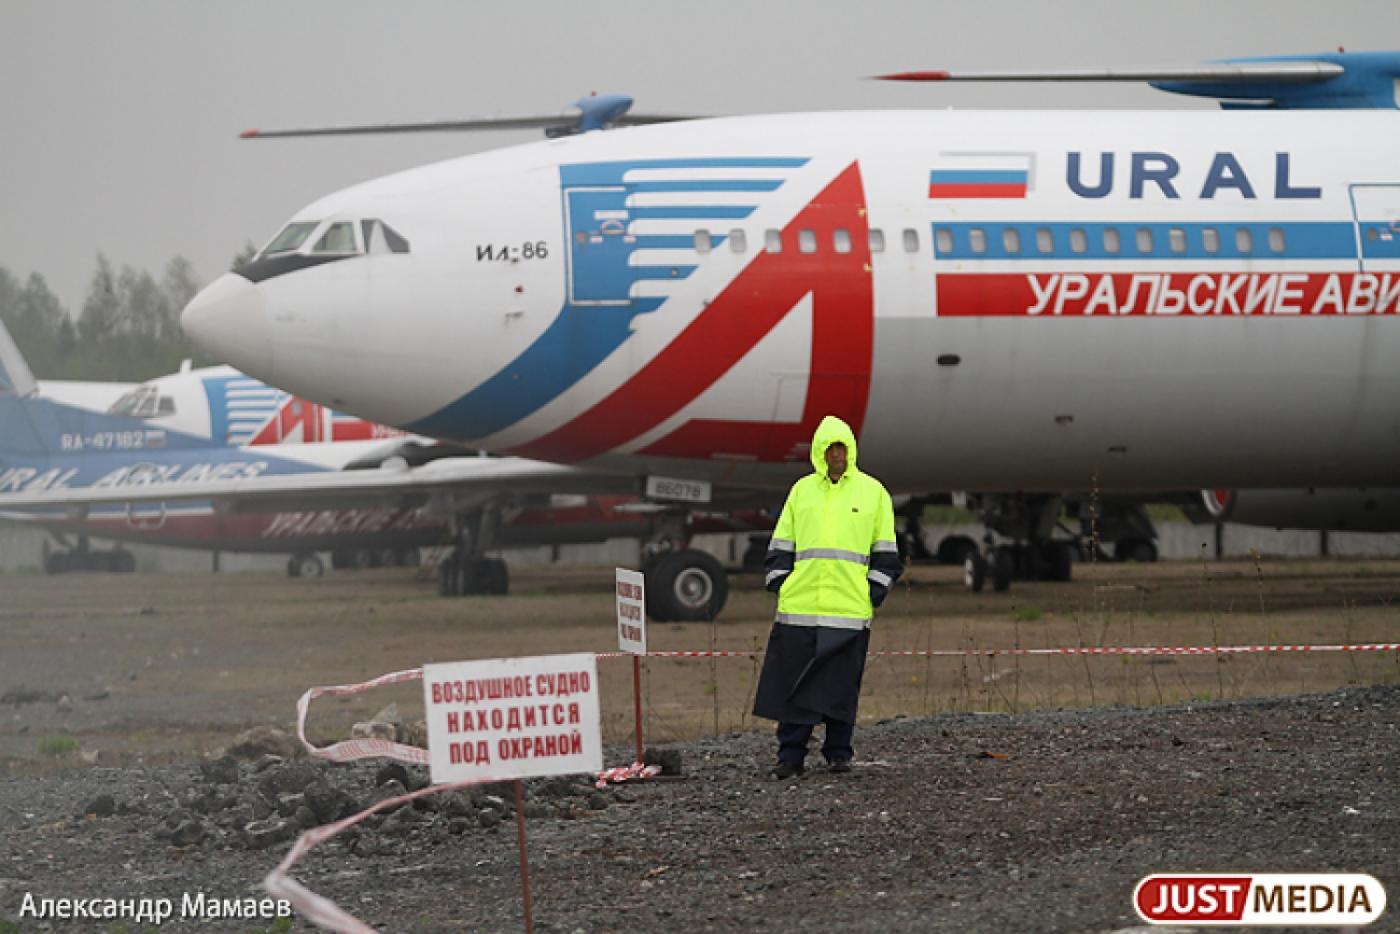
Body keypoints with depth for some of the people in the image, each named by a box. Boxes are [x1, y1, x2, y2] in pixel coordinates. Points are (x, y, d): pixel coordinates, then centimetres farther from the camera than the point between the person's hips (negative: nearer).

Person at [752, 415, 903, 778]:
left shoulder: (872, 491, 7)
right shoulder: (802, 490, 11)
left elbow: (885, 551, 10)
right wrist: (778, 582, 6)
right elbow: (781, 545, 16)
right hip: (799, 606, 1)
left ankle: (838, 752, 14)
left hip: (850, 608, -1)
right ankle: (791, 755, 3)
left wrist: (875, 591, 2)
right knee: (794, 682, -1)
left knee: (842, 685, 3)